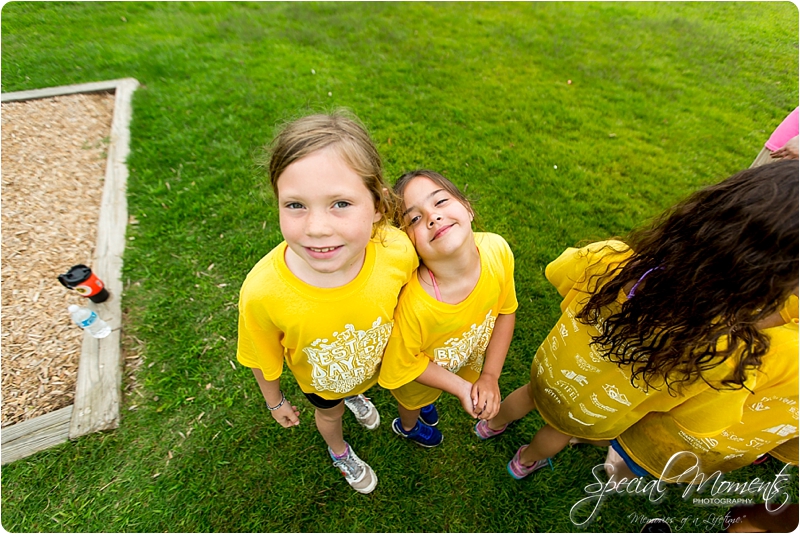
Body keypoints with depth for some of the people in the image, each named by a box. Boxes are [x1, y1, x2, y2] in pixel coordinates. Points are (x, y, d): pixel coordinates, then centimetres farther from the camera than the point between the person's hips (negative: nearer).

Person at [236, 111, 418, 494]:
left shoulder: (398, 251, -37)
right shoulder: (263, 292, -41)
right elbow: (262, 359, -18)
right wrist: (275, 402, 1)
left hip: (376, 365, 1)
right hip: (319, 379, -1)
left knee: (358, 386, 37)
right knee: (329, 413, 33)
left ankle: (356, 395, 76)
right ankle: (340, 453, 70)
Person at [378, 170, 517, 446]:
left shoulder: (497, 249, -32)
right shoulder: (411, 306, -44)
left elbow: (505, 311, -13)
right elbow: (404, 366, -23)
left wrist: (490, 376, -12)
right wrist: (462, 388, -21)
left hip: (469, 359, 4)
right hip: (419, 372, -3)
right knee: (415, 399, 33)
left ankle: (426, 403, 74)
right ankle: (407, 426, 69)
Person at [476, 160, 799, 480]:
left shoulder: (610, 258, -34)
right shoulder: (730, 354, -38)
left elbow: (557, 274, -11)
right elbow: (697, 421, -16)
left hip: (548, 370, 1)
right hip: (591, 418, -1)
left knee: (531, 393, 35)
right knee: (560, 430, 34)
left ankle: (492, 425, 65)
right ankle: (526, 462, 65)